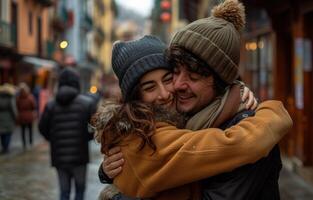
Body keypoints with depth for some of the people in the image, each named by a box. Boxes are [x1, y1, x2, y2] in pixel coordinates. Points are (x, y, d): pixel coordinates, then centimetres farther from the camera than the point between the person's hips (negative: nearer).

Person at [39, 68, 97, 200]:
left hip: (59, 157, 2)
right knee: (80, 189, 13)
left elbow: (43, 128, 2)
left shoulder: (51, 105, 1)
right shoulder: (87, 103, -5)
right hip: (79, 155, -2)